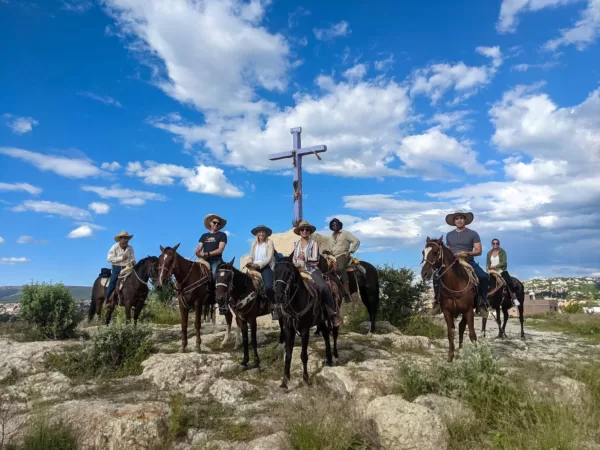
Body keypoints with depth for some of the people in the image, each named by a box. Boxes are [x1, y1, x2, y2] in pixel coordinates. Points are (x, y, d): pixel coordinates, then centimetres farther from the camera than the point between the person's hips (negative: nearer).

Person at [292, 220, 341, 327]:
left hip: (312, 269, -4)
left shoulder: (314, 243, 3)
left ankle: (332, 313, -17)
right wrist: (296, 264, -4)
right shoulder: (296, 244, 15)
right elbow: (294, 258, 17)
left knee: (323, 287, -27)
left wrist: (306, 259, -24)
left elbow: (315, 259, -6)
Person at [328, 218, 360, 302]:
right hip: (334, 257, 7)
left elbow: (356, 241, -3)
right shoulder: (331, 238, 22)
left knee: (341, 268, -36)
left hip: (343, 255, -7)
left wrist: (349, 252, -11)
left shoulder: (345, 233, 5)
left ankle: (347, 293, -37)